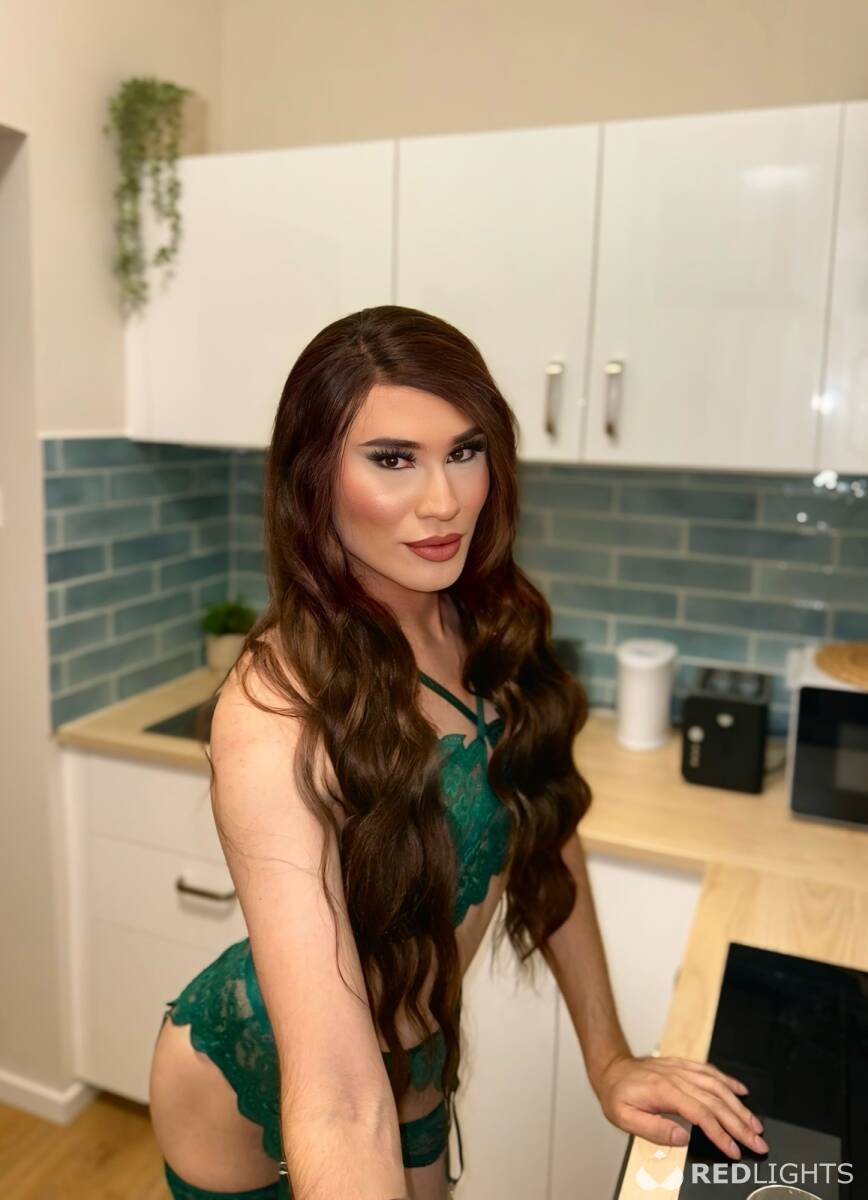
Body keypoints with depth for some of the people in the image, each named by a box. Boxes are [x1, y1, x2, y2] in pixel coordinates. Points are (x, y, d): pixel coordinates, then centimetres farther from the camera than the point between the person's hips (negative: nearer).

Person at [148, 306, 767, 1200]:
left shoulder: (492, 628, -15)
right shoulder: (278, 712, -35)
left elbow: (545, 839, -3)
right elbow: (339, 1099, -39)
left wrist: (608, 1058, -4)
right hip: (254, 1101, -4)